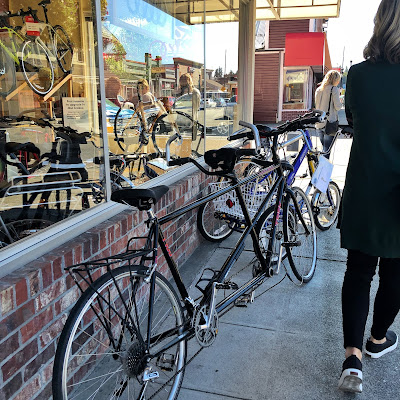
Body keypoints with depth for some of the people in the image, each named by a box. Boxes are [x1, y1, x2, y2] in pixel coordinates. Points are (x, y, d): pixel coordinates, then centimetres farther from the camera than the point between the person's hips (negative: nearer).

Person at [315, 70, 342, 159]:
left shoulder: (318, 90, 11)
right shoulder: (334, 89, -9)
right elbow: (337, 107, -9)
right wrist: (340, 101, 9)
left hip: (319, 123, 7)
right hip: (330, 123, -6)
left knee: (323, 147, 16)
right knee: (327, 148, -3)